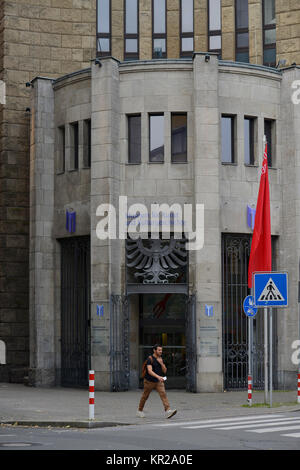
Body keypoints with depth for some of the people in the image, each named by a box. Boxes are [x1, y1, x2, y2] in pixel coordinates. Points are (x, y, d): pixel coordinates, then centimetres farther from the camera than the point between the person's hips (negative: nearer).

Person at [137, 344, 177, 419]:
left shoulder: (160, 359, 3)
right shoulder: (150, 359, -17)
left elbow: (164, 371, 1)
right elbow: (150, 371, -30)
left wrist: (161, 363, -16)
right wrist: (158, 377, -43)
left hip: (159, 382, 4)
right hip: (149, 381, -4)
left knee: (163, 394, -15)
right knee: (145, 396, 11)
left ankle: (168, 411, -28)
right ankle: (139, 411, 33)